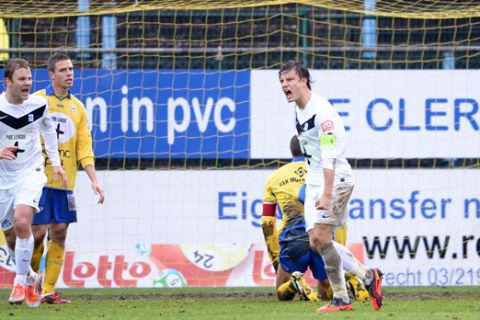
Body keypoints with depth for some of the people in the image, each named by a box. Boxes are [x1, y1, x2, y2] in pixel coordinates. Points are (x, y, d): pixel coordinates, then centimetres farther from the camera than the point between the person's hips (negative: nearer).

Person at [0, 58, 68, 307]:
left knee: (21, 222, -25)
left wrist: (55, 163, 12)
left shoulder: (39, 104, -7)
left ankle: (21, 281, -12)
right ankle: (31, 278, 33)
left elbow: (48, 129, 14)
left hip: (31, 173, -1)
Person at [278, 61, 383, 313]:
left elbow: (329, 155, -24)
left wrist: (327, 194, -29)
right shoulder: (299, 110, 11)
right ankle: (367, 275, 11)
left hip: (336, 179, -9)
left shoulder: (321, 110, -18)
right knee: (315, 242, 1)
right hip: (314, 181, 9)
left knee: (321, 237, -15)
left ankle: (341, 298, -5)